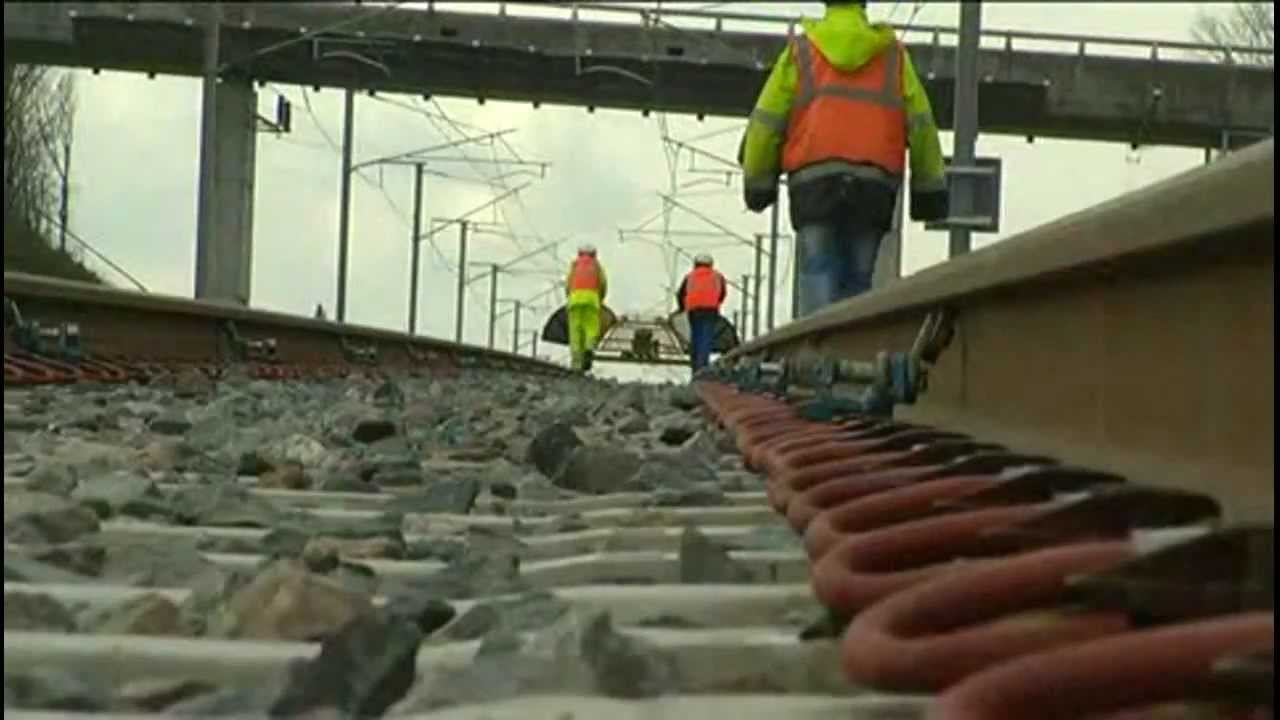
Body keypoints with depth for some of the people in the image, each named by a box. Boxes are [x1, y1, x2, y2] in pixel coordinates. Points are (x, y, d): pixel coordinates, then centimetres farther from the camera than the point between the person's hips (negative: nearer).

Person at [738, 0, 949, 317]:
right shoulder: (894, 55, 15)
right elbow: (921, 125, 11)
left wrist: (757, 183, 13)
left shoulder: (799, 51, 11)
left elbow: (765, 122, 7)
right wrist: (930, 190, 14)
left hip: (814, 182, -1)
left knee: (817, 277, -4)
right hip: (874, 186, 1)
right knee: (857, 282, 5)